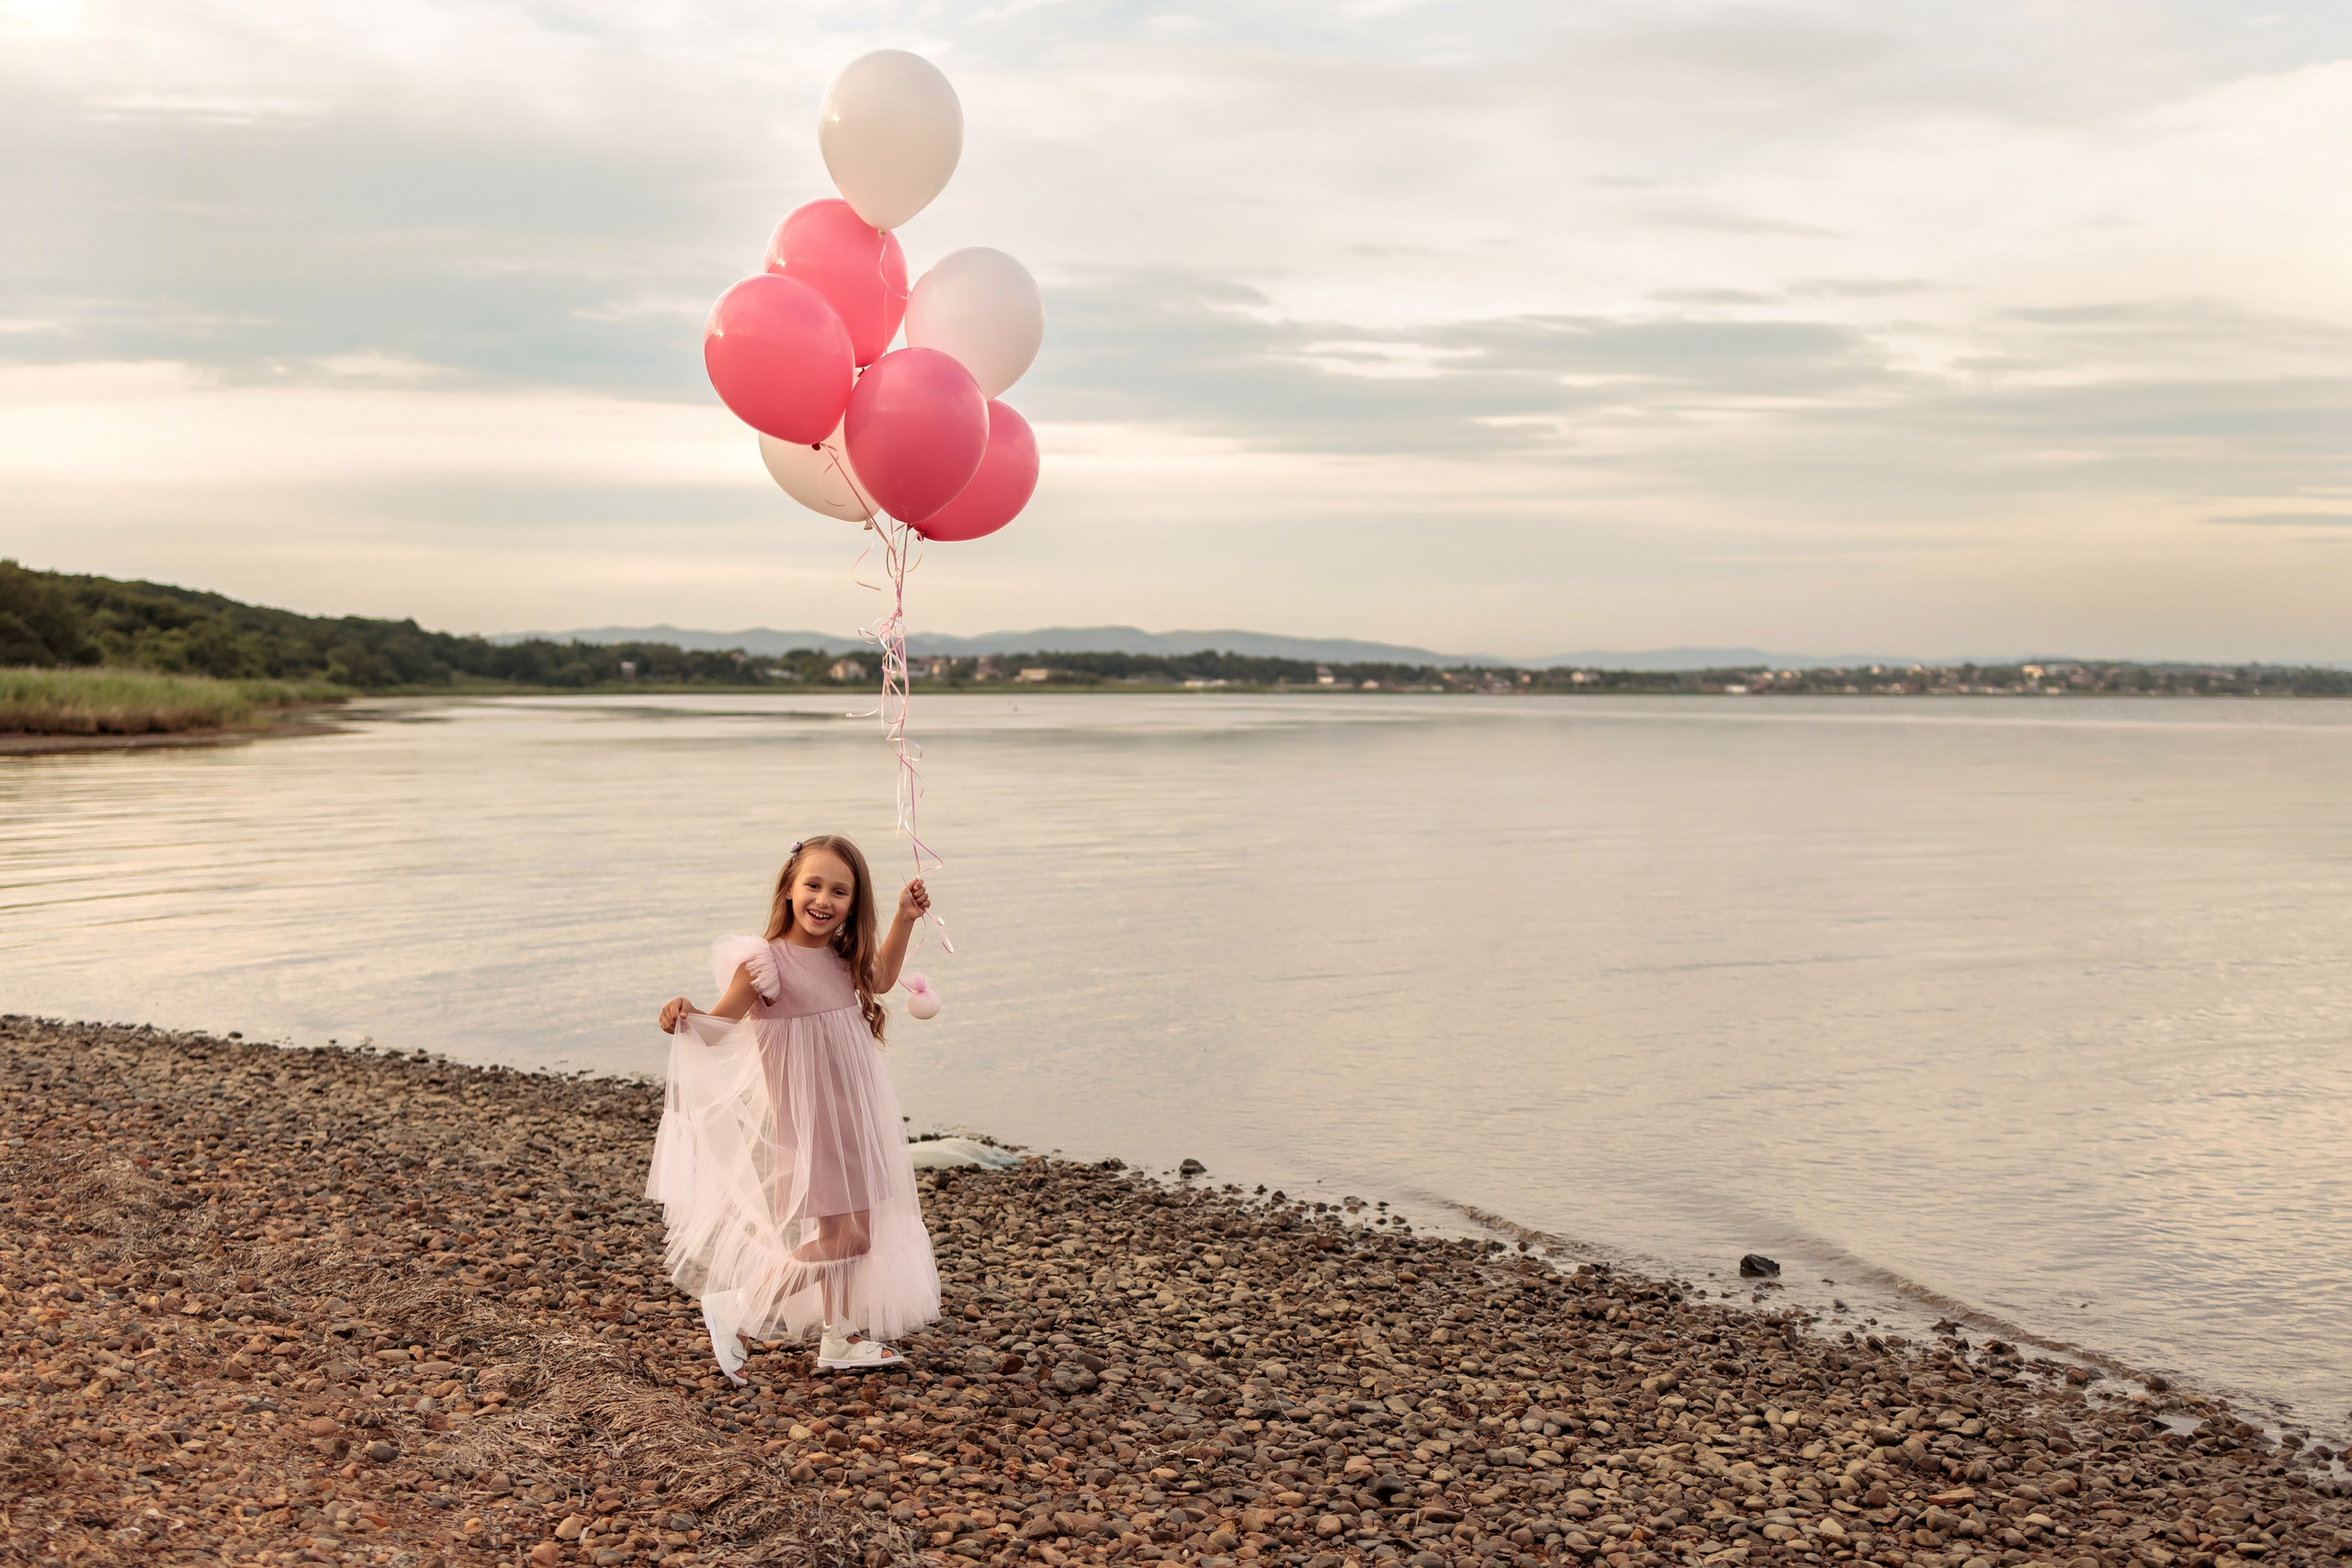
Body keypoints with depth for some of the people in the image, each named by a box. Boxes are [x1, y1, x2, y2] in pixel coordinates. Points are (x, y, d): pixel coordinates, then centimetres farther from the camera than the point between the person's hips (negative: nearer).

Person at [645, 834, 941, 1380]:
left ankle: (841, 1340, 29)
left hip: (853, 1110, 7)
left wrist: (905, 920, 14)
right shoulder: (765, 963, -18)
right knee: (837, 1239, -7)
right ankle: (736, 1311, 7)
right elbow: (719, 1025, -14)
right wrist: (683, 1016, -35)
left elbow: (880, 980, 24)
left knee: (858, 1231, 14)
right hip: (808, 1117, -7)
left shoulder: (842, 958, 2)